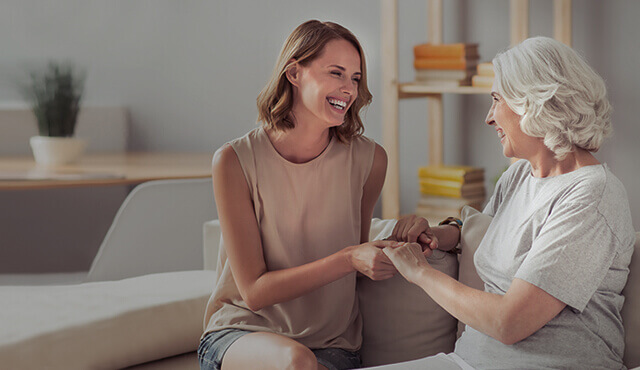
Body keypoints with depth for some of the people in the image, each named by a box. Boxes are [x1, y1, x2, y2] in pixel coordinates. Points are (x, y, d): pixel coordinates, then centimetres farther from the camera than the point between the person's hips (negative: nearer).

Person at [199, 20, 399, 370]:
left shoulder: (369, 160, -2)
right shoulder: (235, 161, -9)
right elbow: (254, 291, -12)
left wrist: (404, 242, -4)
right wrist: (349, 260, -22)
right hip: (240, 335, -1)